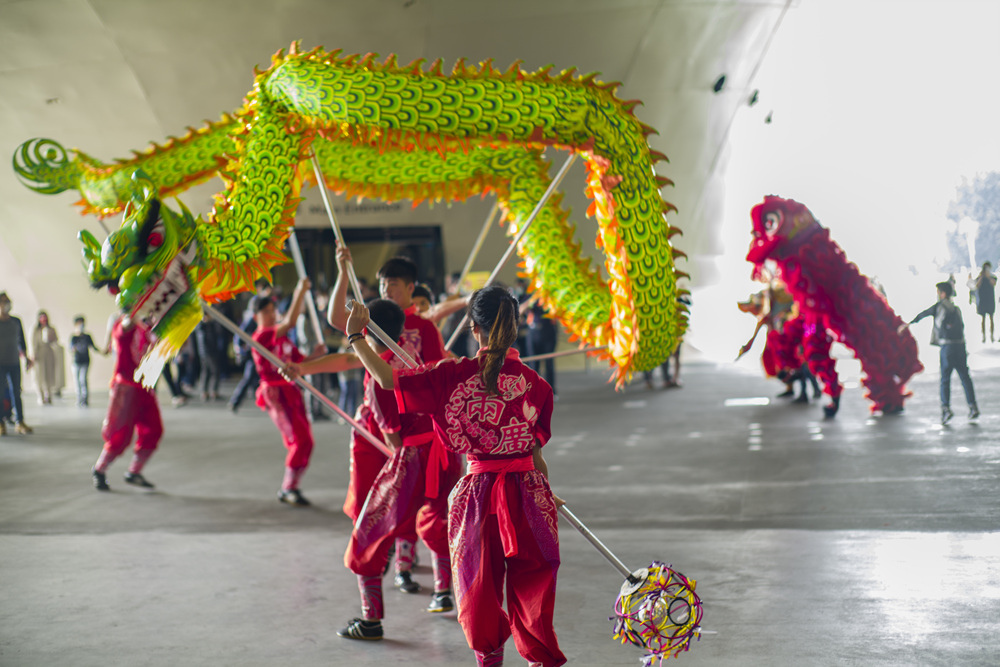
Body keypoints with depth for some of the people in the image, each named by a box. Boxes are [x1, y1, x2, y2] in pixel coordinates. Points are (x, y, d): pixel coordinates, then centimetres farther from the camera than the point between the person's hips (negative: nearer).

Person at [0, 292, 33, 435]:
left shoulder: (16, 321, 10)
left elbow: (21, 341, 17)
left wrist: (26, 357, 13)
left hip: (14, 362, 3)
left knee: (16, 392, 3)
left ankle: (19, 422, 6)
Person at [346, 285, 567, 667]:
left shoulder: (454, 375, -9)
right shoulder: (532, 382, -4)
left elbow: (388, 379, -13)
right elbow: (535, 451, 5)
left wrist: (356, 337, -5)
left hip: (479, 490, 0)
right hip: (527, 490, 1)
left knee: (479, 581, 16)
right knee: (530, 583, 13)